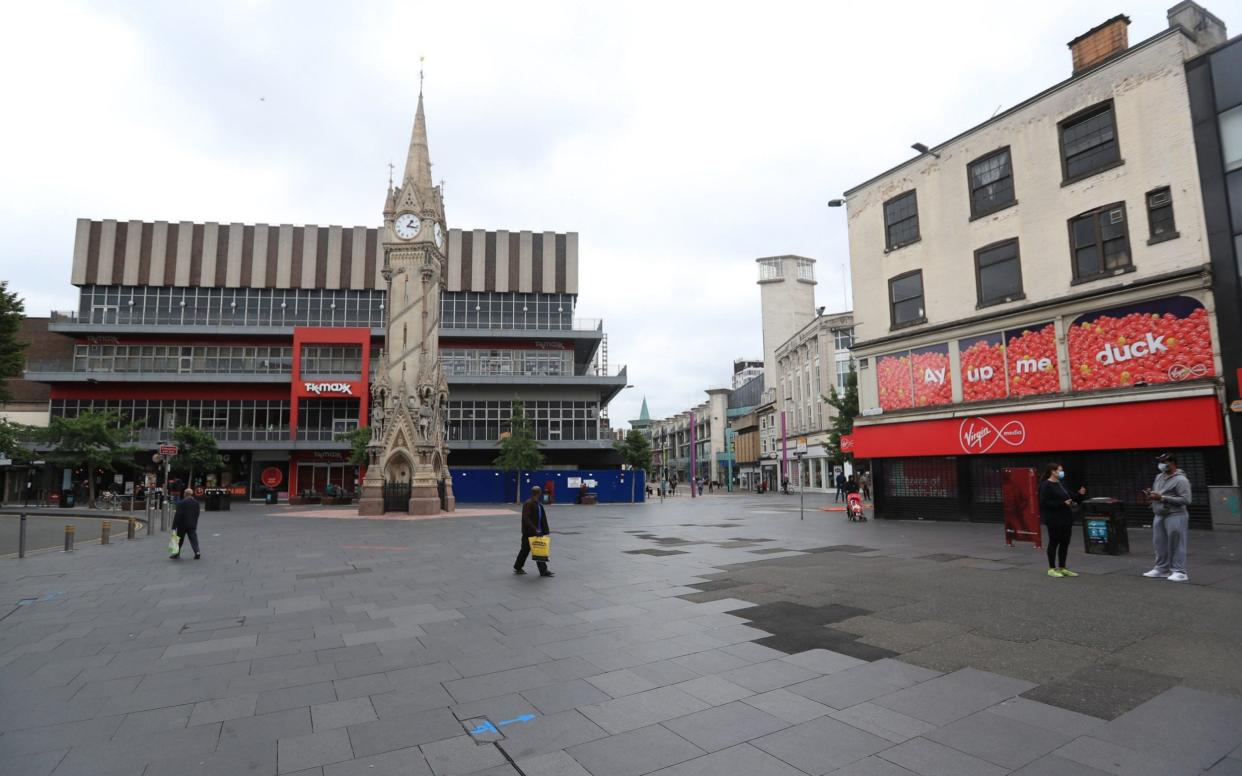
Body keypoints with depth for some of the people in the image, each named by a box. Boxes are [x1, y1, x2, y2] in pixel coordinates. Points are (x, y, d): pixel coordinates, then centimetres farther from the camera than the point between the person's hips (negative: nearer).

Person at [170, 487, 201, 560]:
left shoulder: (181, 503, -14)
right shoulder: (196, 502, 4)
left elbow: (177, 515, -15)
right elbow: (197, 514, 10)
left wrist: (174, 526, -12)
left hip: (182, 525, -4)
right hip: (192, 525, 4)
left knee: (179, 540, 10)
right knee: (193, 538, 5)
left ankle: (177, 554, 19)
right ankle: (197, 552, -6)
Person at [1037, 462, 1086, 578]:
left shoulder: (1061, 484, 13)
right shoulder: (1046, 485, -14)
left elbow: (1070, 497, 18)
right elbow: (1045, 502, -20)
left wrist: (1079, 494, 1)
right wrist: (1062, 504, -23)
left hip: (1066, 518, 8)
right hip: (1054, 520, -8)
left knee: (1065, 543, 11)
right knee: (1054, 543, 0)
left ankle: (1062, 568, 21)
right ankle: (1051, 569, 10)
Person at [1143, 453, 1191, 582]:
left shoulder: (1180, 480, -10)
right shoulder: (1159, 477, 14)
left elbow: (1186, 500, -17)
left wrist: (1162, 498, -22)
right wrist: (1151, 495, 1)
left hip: (1175, 516, -7)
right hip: (1159, 516, 8)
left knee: (1175, 545, -3)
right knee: (1160, 543, 10)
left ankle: (1179, 572, 4)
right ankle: (1162, 568, 19)